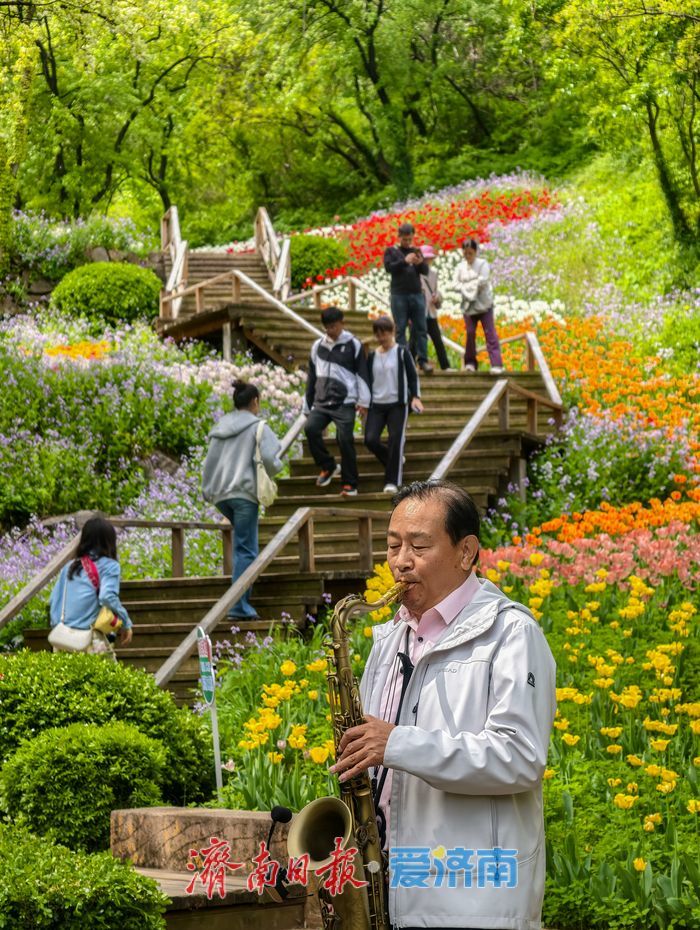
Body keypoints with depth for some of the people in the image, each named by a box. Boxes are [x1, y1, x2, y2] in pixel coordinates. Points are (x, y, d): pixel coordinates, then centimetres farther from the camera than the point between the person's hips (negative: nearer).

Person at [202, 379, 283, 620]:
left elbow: (209, 462, 16)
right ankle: (239, 607, -11)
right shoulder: (258, 427, -3)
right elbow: (269, 458, -15)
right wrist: (275, 468, 6)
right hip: (244, 492, -6)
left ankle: (242, 600, 13)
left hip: (220, 494, 6)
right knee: (246, 550, -5)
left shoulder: (220, 428, 16)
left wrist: (208, 491, 20)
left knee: (242, 542, 21)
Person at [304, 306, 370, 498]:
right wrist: (309, 405, 18)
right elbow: (312, 376, 19)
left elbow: (362, 374, 0)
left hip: (345, 403, -4)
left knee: (345, 440, -11)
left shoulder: (353, 345, 1)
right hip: (321, 402, 4)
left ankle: (349, 484, 0)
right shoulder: (318, 346, 14)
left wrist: (363, 402, -7)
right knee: (310, 428, -20)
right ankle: (328, 466, -1)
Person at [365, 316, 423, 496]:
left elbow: (413, 376, 0)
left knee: (395, 441, -10)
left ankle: (392, 481, -6)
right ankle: (395, 460, 18)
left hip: (398, 404, -4)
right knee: (370, 439, -10)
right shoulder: (372, 356, 11)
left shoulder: (402, 353, 0)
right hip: (376, 405, 4)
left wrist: (415, 397, -13)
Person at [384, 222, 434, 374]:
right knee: (400, 329, -2)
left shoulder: (416, 250, 14)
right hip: (399, 295, -3)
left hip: (417, 294, 3)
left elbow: (425, 271, 9)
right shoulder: (391, 251, 5)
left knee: (421, 328, -1)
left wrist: (420, 263, -14)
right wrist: (405, 261, -23)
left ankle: (423, 360, 0)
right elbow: (388, 267, -10)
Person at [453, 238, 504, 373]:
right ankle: (470, 362, 16)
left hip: (483, 304, -3)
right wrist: (471, 287, -13)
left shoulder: (482, 264, -1)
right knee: (470, 333, 5)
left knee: (490, 333, -8)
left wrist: (467, 286, -7)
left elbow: (482, 281, -13)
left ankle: (496, 364, -14)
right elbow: (457, 284, 0)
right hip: (468, 305, 3)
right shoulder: (460, 267, 9)